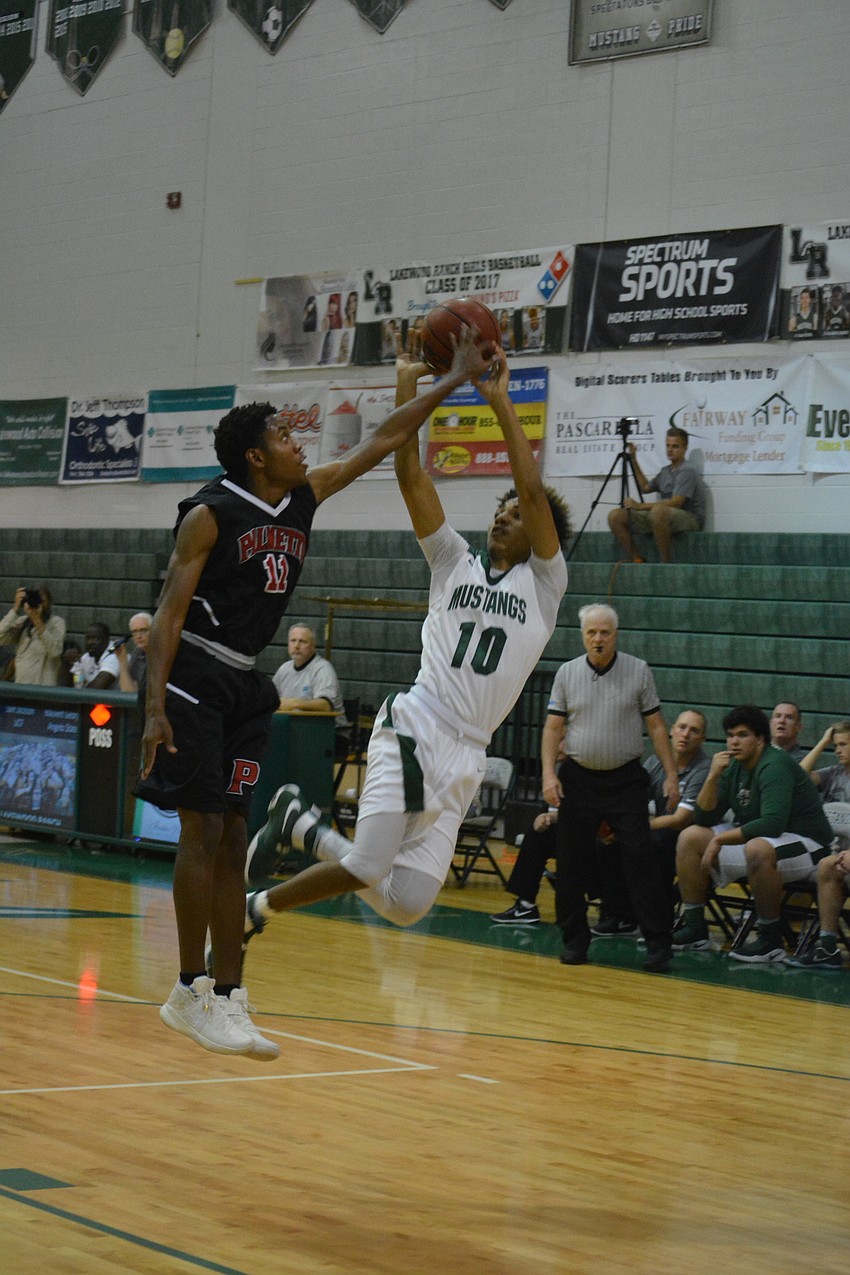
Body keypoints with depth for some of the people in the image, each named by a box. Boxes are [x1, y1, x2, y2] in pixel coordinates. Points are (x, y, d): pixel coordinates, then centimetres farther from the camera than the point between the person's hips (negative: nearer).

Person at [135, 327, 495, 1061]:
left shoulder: (307, 496, 7)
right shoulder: (211, 514, -13)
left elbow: (382, 441, 14)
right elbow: (170, 611, -15)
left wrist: (456, 381, 12)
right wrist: (155, 706, -23)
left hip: (246, 686, 7)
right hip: (195, 680, -7)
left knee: (232, 841, 6)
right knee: (204, 834, -9)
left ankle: (228, 999, 7)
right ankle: (193, 992, -2)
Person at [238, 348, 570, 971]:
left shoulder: (545, 583, 9)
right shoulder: (455, 562, 13)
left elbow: (534, 489, -4)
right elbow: (411, 476, 5)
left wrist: (500, 400, -5)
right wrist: (408, 385, 0)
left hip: (466, 757, 1)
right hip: (415, 729, -1)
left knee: (407, 904, -4)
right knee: (368, 867, -19)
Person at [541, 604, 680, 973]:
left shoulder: (639, 671, 1)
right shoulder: (567, 673, 5)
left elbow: (656, 726, 4)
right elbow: (553, 727, 5)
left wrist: (671, 774, -2)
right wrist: (549, 773, -7)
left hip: (626, 779, -2)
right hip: (578, 779, 2)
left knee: (641, 858, -9)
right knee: (572, 862, 4)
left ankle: (658, 942, -6)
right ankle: (574, 939, 16)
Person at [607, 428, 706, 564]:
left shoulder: (687, 471, -11)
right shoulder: (665, 471, 17)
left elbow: (675, 503, -22)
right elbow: (645, 487, 33)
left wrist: (640, 506, -22)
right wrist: (633, 460, 24)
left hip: (689, 519, -8)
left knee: (659, 511, -44)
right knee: (615, 516, -5)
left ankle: (665, 562, -31)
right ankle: (636, 559, -4)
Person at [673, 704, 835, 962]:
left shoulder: (774, 765, -20)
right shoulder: (733, 767, 4)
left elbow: (773, 824, -32)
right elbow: (704, 819, 2)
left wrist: (720, 839, -26)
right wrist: (713, 776, -13)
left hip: (805, 845, -9)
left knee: (757, 849, -40)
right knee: (691, 837, 1)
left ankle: (770, 939, -25)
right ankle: (693, 928, 4)